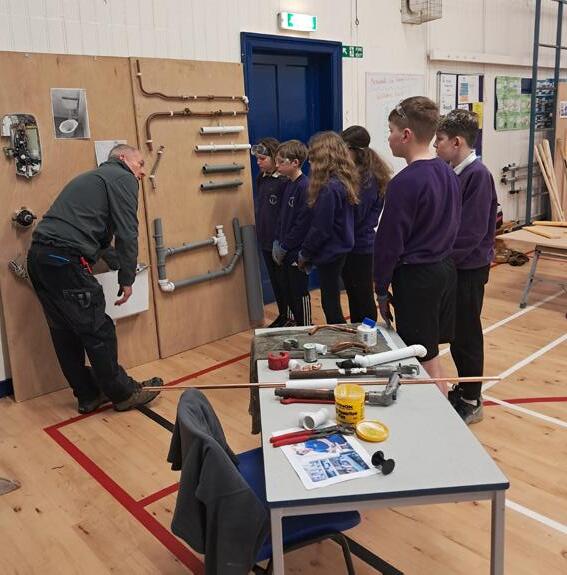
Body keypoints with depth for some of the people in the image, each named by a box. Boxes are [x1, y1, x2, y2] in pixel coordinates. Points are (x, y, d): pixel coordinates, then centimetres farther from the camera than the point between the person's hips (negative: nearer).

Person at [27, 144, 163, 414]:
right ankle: (124, 394, 11)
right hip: (65, 259, -10)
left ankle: (89, 395, 24)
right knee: (97, 330, 0)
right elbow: (127, 232, -7)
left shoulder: (90, 178, 30)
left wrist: (120, 268, 29)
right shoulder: (123, 178, 3)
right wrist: (127, 279, -2)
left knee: (64, 332, 13)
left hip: (38, 256, 10)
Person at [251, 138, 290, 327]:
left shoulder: (285, 180, -17)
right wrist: (260, 233, 15)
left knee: (286, 282, 4)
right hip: (265, 241, 8)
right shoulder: (261, 178, 8)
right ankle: (283, 315, 31)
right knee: (275, 281, 17)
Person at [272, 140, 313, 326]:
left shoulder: (305, 187, -18)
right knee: (289, 292, 17)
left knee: (300, 294, 4)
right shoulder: (288, 185, 9)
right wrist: (277, 242, 6)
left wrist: (284, 247, -15)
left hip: (297, 252, -8)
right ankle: (297, 325, 33)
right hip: (285, 252, 9)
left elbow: (302, 223, -21)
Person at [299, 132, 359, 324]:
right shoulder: (344, 181, 5)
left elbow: (320, 228, -20)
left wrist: (304, 253, -6)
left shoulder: (329, 188, -23)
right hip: (340, 249, 9)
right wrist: (309, 252, 14)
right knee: (332, 301, 20)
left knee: (330, 304, 4)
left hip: (329, 253, -9)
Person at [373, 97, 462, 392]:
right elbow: (452, 225, 12)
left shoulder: (405, 182, -20)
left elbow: (389, 242, -17)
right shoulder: (448, 173, 6)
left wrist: (381, 289, -7)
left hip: (416, 278, -9)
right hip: (446, 268, 9)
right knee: (430, 353, 20)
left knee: (425, 360, 4)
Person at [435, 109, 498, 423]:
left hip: (468, 268, -8)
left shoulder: (477, 175, -18)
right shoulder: (453, 172, 8)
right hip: (451, 265, 8)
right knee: (455, 331, 17)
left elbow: (472, 231, -23)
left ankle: (471, 401, 19)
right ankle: (464, 388, 33)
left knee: (466, 333, 3)